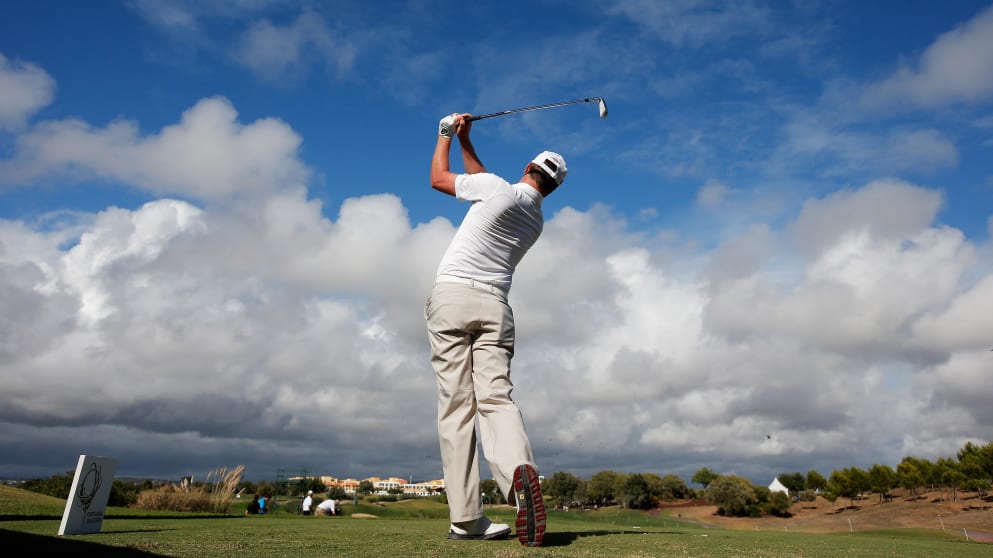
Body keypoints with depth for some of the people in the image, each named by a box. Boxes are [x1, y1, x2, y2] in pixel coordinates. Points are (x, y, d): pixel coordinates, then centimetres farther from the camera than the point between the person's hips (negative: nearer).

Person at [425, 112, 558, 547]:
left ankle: (466, 518, -8)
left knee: (456, 404, -6)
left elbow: (438, 178, 16)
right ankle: (518, 468, -36)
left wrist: (447, 136, 31)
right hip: (494, 305, 4)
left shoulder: (497, 188, 1)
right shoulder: (537, 221, 20)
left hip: (452, 295, -4)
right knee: (496, 396, -6)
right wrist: (464, 140, 38)